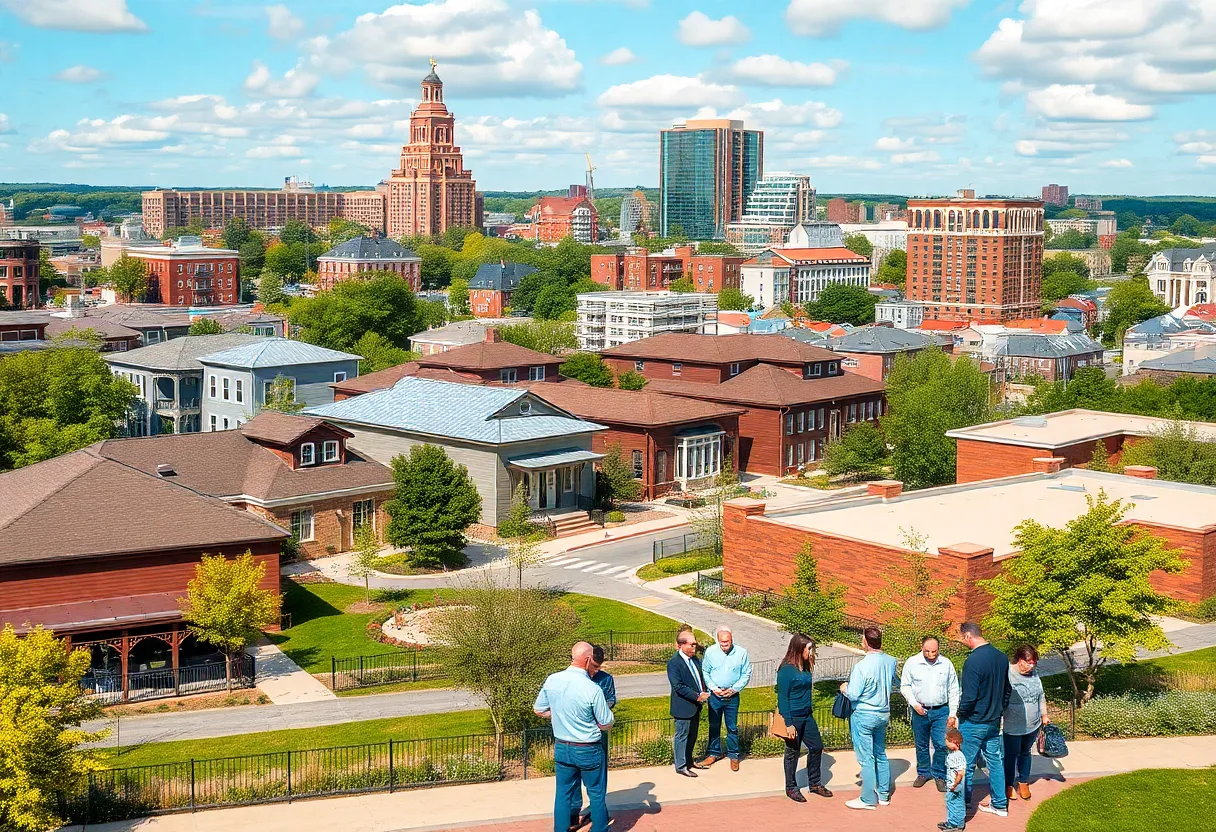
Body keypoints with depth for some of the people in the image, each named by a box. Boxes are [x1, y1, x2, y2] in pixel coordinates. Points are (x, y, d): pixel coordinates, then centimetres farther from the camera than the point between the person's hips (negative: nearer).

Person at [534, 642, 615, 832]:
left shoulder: (552, 681, -9)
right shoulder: (593, 689, -23)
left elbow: (539, 710, 5)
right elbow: (606, 725, -13)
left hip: (561, 747, 4)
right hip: (588, 750, -4)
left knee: (563, 793, 15)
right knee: (597, 794, 13)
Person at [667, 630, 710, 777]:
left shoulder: (694, 659, 7)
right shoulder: (674, 663, -19)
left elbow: (700, 678, 18)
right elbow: (678, 686, -22)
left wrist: (704, 692, -1)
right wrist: (697, 696, -23)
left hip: (695, 705, 8)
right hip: (683, 707, -8)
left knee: (692, 735, 20)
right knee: (682, 736, 3)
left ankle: (689, 761, 35)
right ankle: (681, 766, 13)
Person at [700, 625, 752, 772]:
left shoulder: (741, 653, -8)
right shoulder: (710, 652, -7)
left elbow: (746, 674, -1)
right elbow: (705, 672, 0)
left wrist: (733, 689, -10)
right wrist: (713, 688, -11)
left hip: (732, 696, -1)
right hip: (714, 695, 1)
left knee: (732, 727, 6)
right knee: (714, 725, 11)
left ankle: (733, 755, 18)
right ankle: (714, 752, 25)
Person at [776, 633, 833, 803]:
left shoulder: (805, 667, 5)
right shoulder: (786, 669, -17)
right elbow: (782, 698, -17)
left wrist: (810, 711, 14)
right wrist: (788, 723, -19)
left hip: (807, 717, 8)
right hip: (793, 718, -8)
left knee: (817, 747, 11)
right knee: (792, 752, 5)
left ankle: (815, 784, 27)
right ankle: (791, 788, 19)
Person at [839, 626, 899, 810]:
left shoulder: (862, 666, -24)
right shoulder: (891, 662, -3)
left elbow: (853, 695, -21)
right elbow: (896, 683, 14)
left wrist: (845, 688, 0)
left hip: (864, 716, -7)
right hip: (884, 714, 7)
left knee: (866, 758, 2)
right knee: (881, 754, 19)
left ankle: (868, 799, 8)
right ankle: (884, 794, 28)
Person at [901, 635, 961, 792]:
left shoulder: (946, 664, -2)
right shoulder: (912, 663, -5)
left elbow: (953, 690, 4)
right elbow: (905, 686, 3)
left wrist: (952, 713, 2)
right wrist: (914, 704, -9)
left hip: (941, 710, 0)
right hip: (920, 711, 0)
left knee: (941, 745, -3)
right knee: (921, 745, 11)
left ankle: (939, 775, 13)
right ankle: (923, 773, 28)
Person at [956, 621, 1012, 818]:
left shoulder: (973, 661, -24)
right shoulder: (1001, 657, 0)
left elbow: (969, 696, -23)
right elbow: (1006, 690, 11)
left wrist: (960, 713, -6)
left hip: (973, 722, -7)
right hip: (994, 721, 7)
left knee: (966, 764, 8)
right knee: (995, 761, 14)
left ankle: (963, 802, 20)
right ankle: (1000, 804, 20)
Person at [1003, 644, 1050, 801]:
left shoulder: (1034, 674, 4)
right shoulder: (1008, 674, -17)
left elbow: (1041, 696, 16)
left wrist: (1044, 716, 17)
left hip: (1032, 725, 6)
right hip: (1013, 727, -6)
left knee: (1025, 753, 18)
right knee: (1011, 755, 7)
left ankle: (1023, 783, 32)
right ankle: (1009, 785, 22)